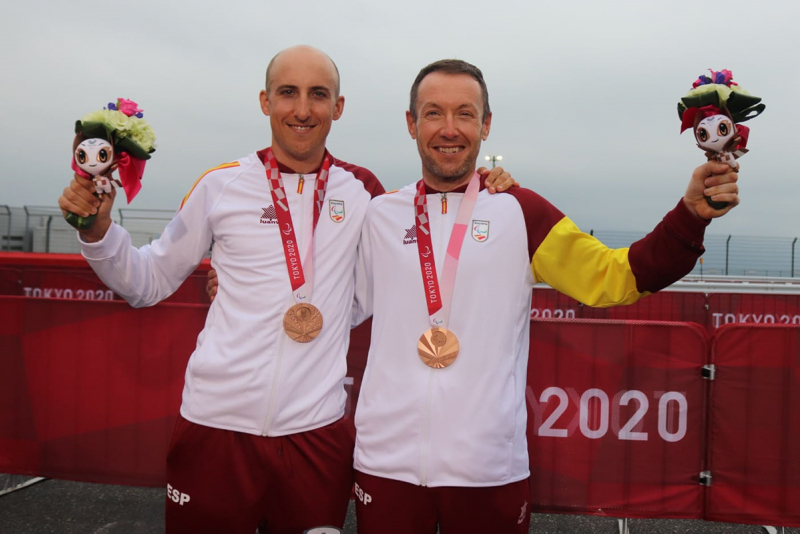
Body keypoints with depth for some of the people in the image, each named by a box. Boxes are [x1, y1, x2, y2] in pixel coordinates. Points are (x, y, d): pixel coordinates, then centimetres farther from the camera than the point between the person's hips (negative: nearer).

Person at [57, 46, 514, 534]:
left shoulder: (361, 188, 2)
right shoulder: (221, 185, 1)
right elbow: (150, 282, 8)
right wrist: (99, 228, -6)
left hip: (316, 429, 1)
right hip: (216, 423, 0)